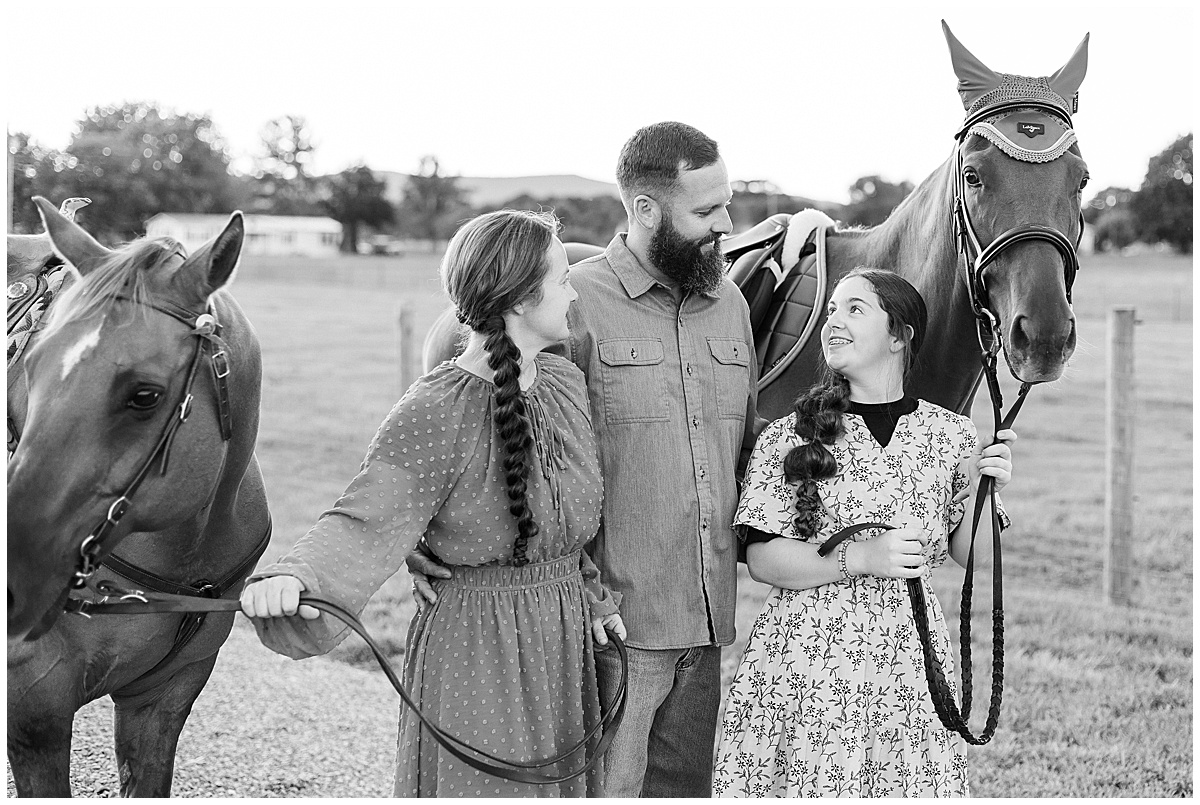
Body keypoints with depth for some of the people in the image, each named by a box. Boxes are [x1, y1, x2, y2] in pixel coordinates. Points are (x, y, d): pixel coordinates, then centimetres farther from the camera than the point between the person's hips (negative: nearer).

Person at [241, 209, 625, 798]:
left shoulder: (565, 381, 3)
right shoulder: (433, 415, -19)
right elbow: (365, 521, -27)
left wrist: (592, 595, 14)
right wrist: (292, 576, -44)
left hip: (565, 640, 7)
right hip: (476, 646, -7)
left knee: (564, 781, 16)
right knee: (482, 784, 4)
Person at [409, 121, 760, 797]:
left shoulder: (731, 303, 11)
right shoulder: (578, 302, -10)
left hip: (708, 621, 6)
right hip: (612, 621, -6)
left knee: (685, 787, 14)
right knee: (604, 788, -2)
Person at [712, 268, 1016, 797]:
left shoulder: (950, 435, 4)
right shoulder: (788, 436, -4)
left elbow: (970, 554, 10)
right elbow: (762, 558, -6)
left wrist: (982, 492, -8)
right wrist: (859, 559, -18)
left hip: (909, 656, 2)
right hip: (807, 659, -2)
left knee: (913, 784, 3)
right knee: (811, 782, 0)